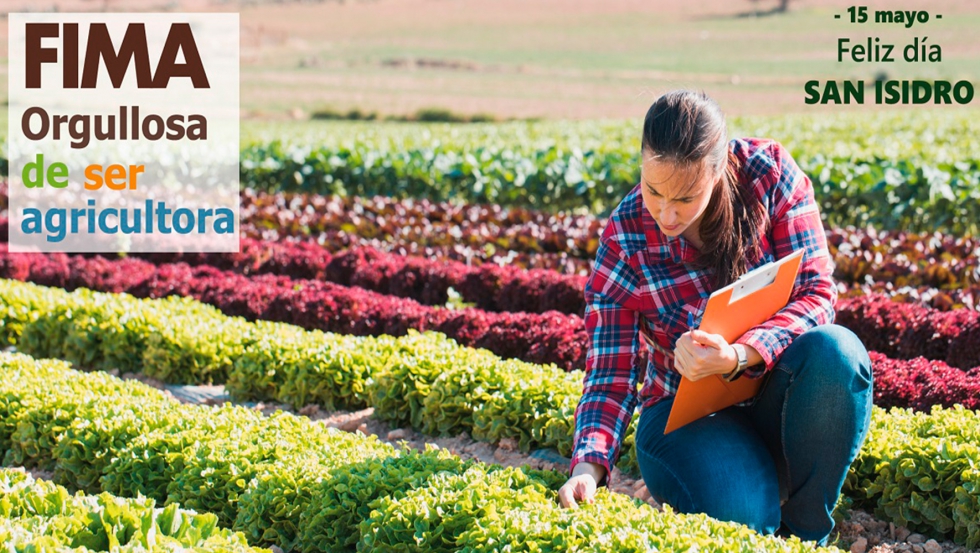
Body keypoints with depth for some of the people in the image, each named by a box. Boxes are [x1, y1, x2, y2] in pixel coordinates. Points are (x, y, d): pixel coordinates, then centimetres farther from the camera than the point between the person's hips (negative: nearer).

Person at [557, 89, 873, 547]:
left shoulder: (771, 174, -14)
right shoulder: (624, 238, -13)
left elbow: (816, 294, -16)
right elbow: (610, 374, -12)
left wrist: (737, 357, -35)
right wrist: (588, 465, -32)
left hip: (776, 389, 2)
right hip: (686, 409, -2)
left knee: (835, 352, -34)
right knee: (737, 515, -34)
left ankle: (806, 530, -13)